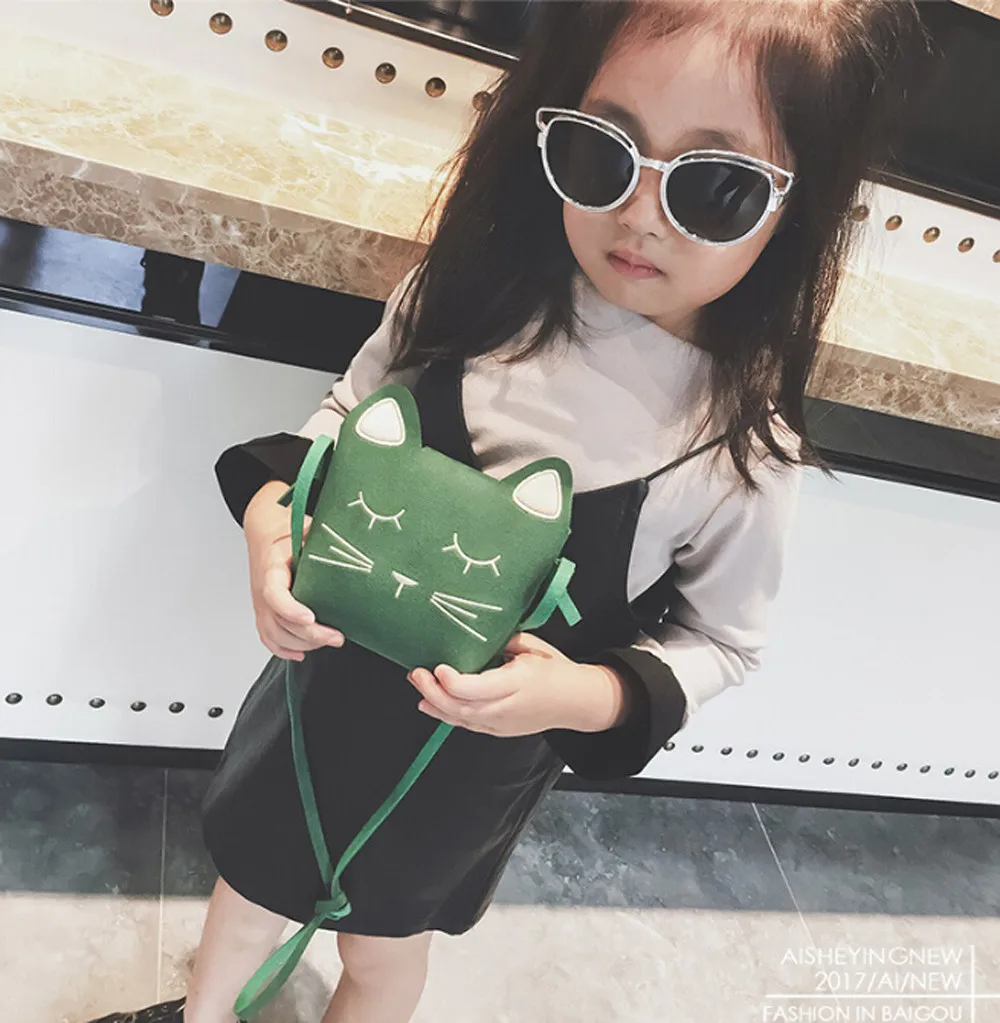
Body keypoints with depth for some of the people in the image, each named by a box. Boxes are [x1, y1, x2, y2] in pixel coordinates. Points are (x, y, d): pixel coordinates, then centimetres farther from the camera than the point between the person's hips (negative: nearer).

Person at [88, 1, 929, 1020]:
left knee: (385, 937, 26)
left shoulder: (743, 449, -24)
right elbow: (351, 410, -2)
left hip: (476, 754, -3)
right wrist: (274, 503, -21)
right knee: (252, 871, 30)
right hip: (330, 672, 4)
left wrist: (590, 696, -26)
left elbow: (720, 638, -9)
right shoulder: (473, 287, -18)